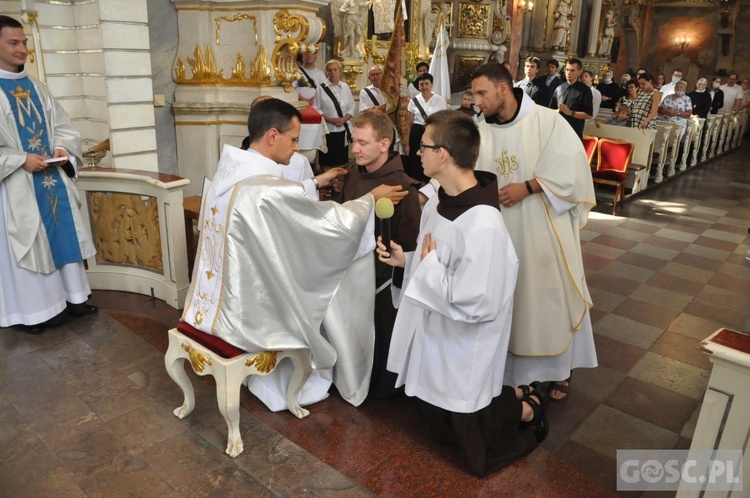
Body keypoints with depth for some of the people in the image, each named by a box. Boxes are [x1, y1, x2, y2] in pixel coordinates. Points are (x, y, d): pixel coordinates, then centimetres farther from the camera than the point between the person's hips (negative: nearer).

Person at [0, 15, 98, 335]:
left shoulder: (38, 88, 10)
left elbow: (63, 127, 13)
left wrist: (62, 150, -6)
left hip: (54, 178, 6)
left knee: (65, 236, 10)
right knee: (27, 243, 2)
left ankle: (71, 298, 22)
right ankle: (34, 310, 14)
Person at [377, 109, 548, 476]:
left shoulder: (483, 225, -32)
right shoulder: (438, 202, -2)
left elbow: (477, 304, -32)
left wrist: (428, 265, -22)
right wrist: (406, 260, -5)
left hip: (465, 353, -8)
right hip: (434, 340, 9)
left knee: (477, 456, 12)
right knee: (441, 429, 27)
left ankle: (527, 407, 32)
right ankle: (512, 396, 39)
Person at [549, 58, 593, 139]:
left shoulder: (585, 90, -1)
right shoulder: (559, 89, 11)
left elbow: (589, 115, -6)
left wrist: (570, 112, -14)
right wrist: (558, 111, -8)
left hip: (575, 133, -4)